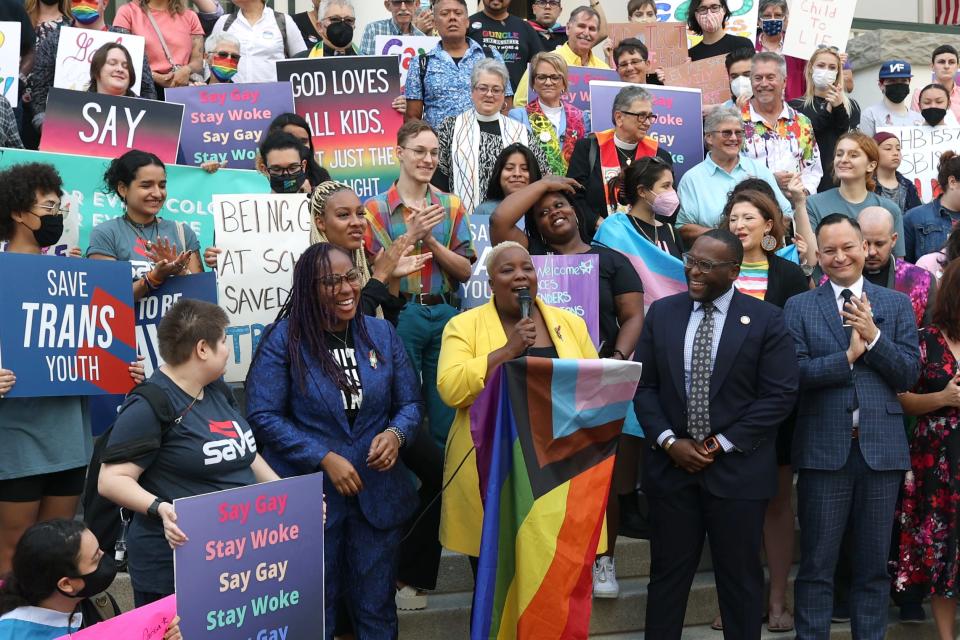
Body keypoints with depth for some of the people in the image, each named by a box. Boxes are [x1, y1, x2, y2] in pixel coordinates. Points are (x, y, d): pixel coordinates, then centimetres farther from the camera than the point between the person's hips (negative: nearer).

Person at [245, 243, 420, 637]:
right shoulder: (283, 338, -8)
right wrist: (325, 459, -18)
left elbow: (410, 403, 8)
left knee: (376, 608, 13)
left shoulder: (382, 334, 4)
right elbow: (263, 415, -12)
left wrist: (396, 434, -15)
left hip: (377, 494, 3)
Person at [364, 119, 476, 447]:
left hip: (445, 313, 3)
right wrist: (411, 236, -15)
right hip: (400, 314, -3)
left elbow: (465, 271, 3)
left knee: (446, 413, 8)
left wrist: (430, 239, -10)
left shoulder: (451, 206, 8)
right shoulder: (376, 208, 1)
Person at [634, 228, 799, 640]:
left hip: (738, 470, -2)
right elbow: (643, 385, 5)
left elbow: (780, 395, -8)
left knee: (740, 578, 8)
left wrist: (721, 445, -12)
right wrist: (669, 441, -8)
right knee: (668, 574, 9)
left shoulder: (766, 320, -4)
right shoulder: (662, 313, 5)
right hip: (671, 465, 3)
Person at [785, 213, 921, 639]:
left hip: (881, 448, 2)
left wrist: (873, 337, -13)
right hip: (824, 449, -2)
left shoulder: (896, 304, 8)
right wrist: (848, 356, -16)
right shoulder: (799, 307, 3)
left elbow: (909, 375, 0)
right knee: (817, 565, 5)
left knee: (874, 565, 10)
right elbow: (796, 373, -8)